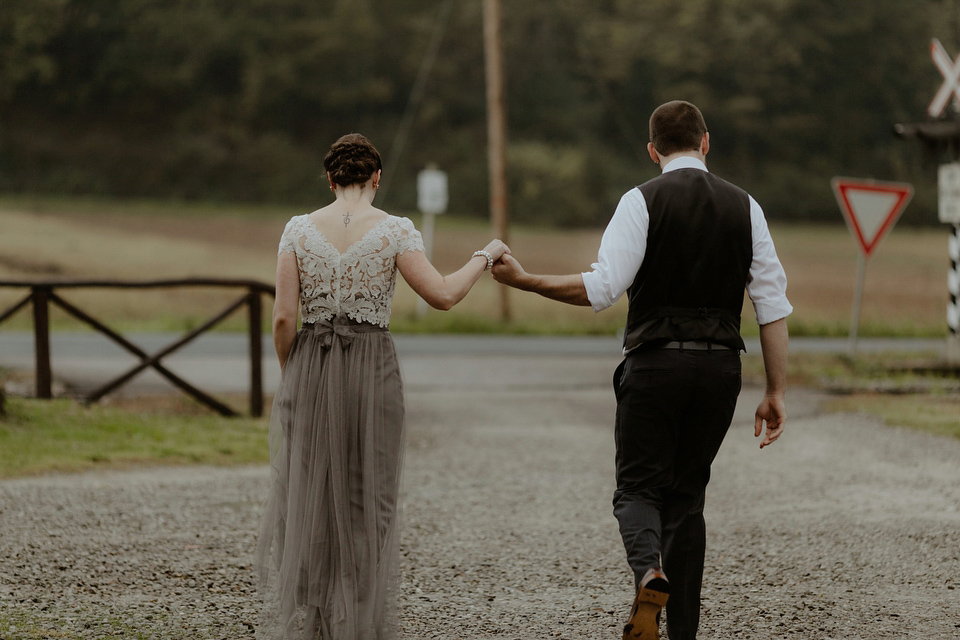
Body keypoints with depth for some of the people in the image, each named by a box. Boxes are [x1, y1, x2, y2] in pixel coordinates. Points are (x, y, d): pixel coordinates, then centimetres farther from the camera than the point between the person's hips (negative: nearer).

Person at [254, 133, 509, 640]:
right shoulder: (394, 231, -6)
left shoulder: (299, 229, -1)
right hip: (372, 370, -1)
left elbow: (283, 317, -3)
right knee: (365, 502, 8)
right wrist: (484, 257, 10)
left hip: (309, 369, 1)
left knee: (302, 496, 10)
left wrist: (290, 375, 11)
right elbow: (442, 295, -6)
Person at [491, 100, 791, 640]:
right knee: (687, 496, 15)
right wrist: (776, 393, 8)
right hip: (721, 366, 3)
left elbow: (603, 287, -13)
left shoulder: (643, 201, -4)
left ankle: (650, 576, -26)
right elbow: (774, 306, 4)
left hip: (656, 361, -3)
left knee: (639, 488, 5)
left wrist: (525, 281, -4)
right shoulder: (744, 207, 7)